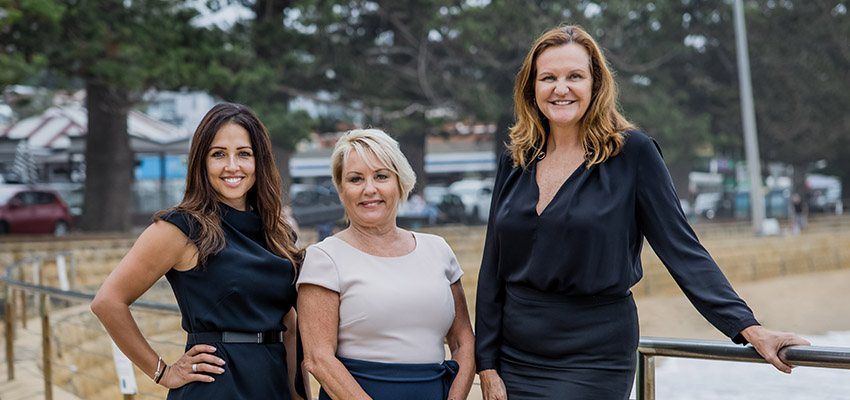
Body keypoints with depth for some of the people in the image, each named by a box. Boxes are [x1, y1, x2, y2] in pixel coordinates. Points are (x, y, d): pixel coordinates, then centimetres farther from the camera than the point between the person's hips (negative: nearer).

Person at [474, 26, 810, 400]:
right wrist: (487, 365, 3)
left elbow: (682, 250, -7)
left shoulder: (631, 153, -6)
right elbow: (493, 269, 6)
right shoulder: (516, 161, 4)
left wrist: (749, 329, -16)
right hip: (515, 359, 4)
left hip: (593, 360, -4)